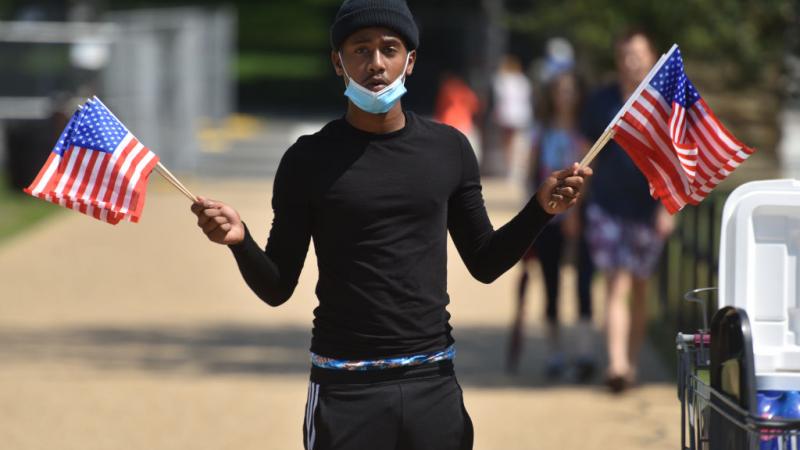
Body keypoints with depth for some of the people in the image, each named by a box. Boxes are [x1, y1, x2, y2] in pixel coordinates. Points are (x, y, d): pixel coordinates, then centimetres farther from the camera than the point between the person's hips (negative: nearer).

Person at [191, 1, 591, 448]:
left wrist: (541, 209, -3)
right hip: (344, 390, -2)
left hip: (434, 382, 2)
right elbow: (277, 288, 1)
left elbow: (485, 264, 12)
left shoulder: (449, 150, 5)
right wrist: (241, 240, -19)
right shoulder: (310, 159, -2)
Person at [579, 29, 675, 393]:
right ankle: (616, 365, -20)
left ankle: (632, 362, 25)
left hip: (647, 209, 0)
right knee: (616, 285, -10)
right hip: (607, 206, 0)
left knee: (639, 288, 11)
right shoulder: (602, 101, 2)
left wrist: (668, 206, -13)